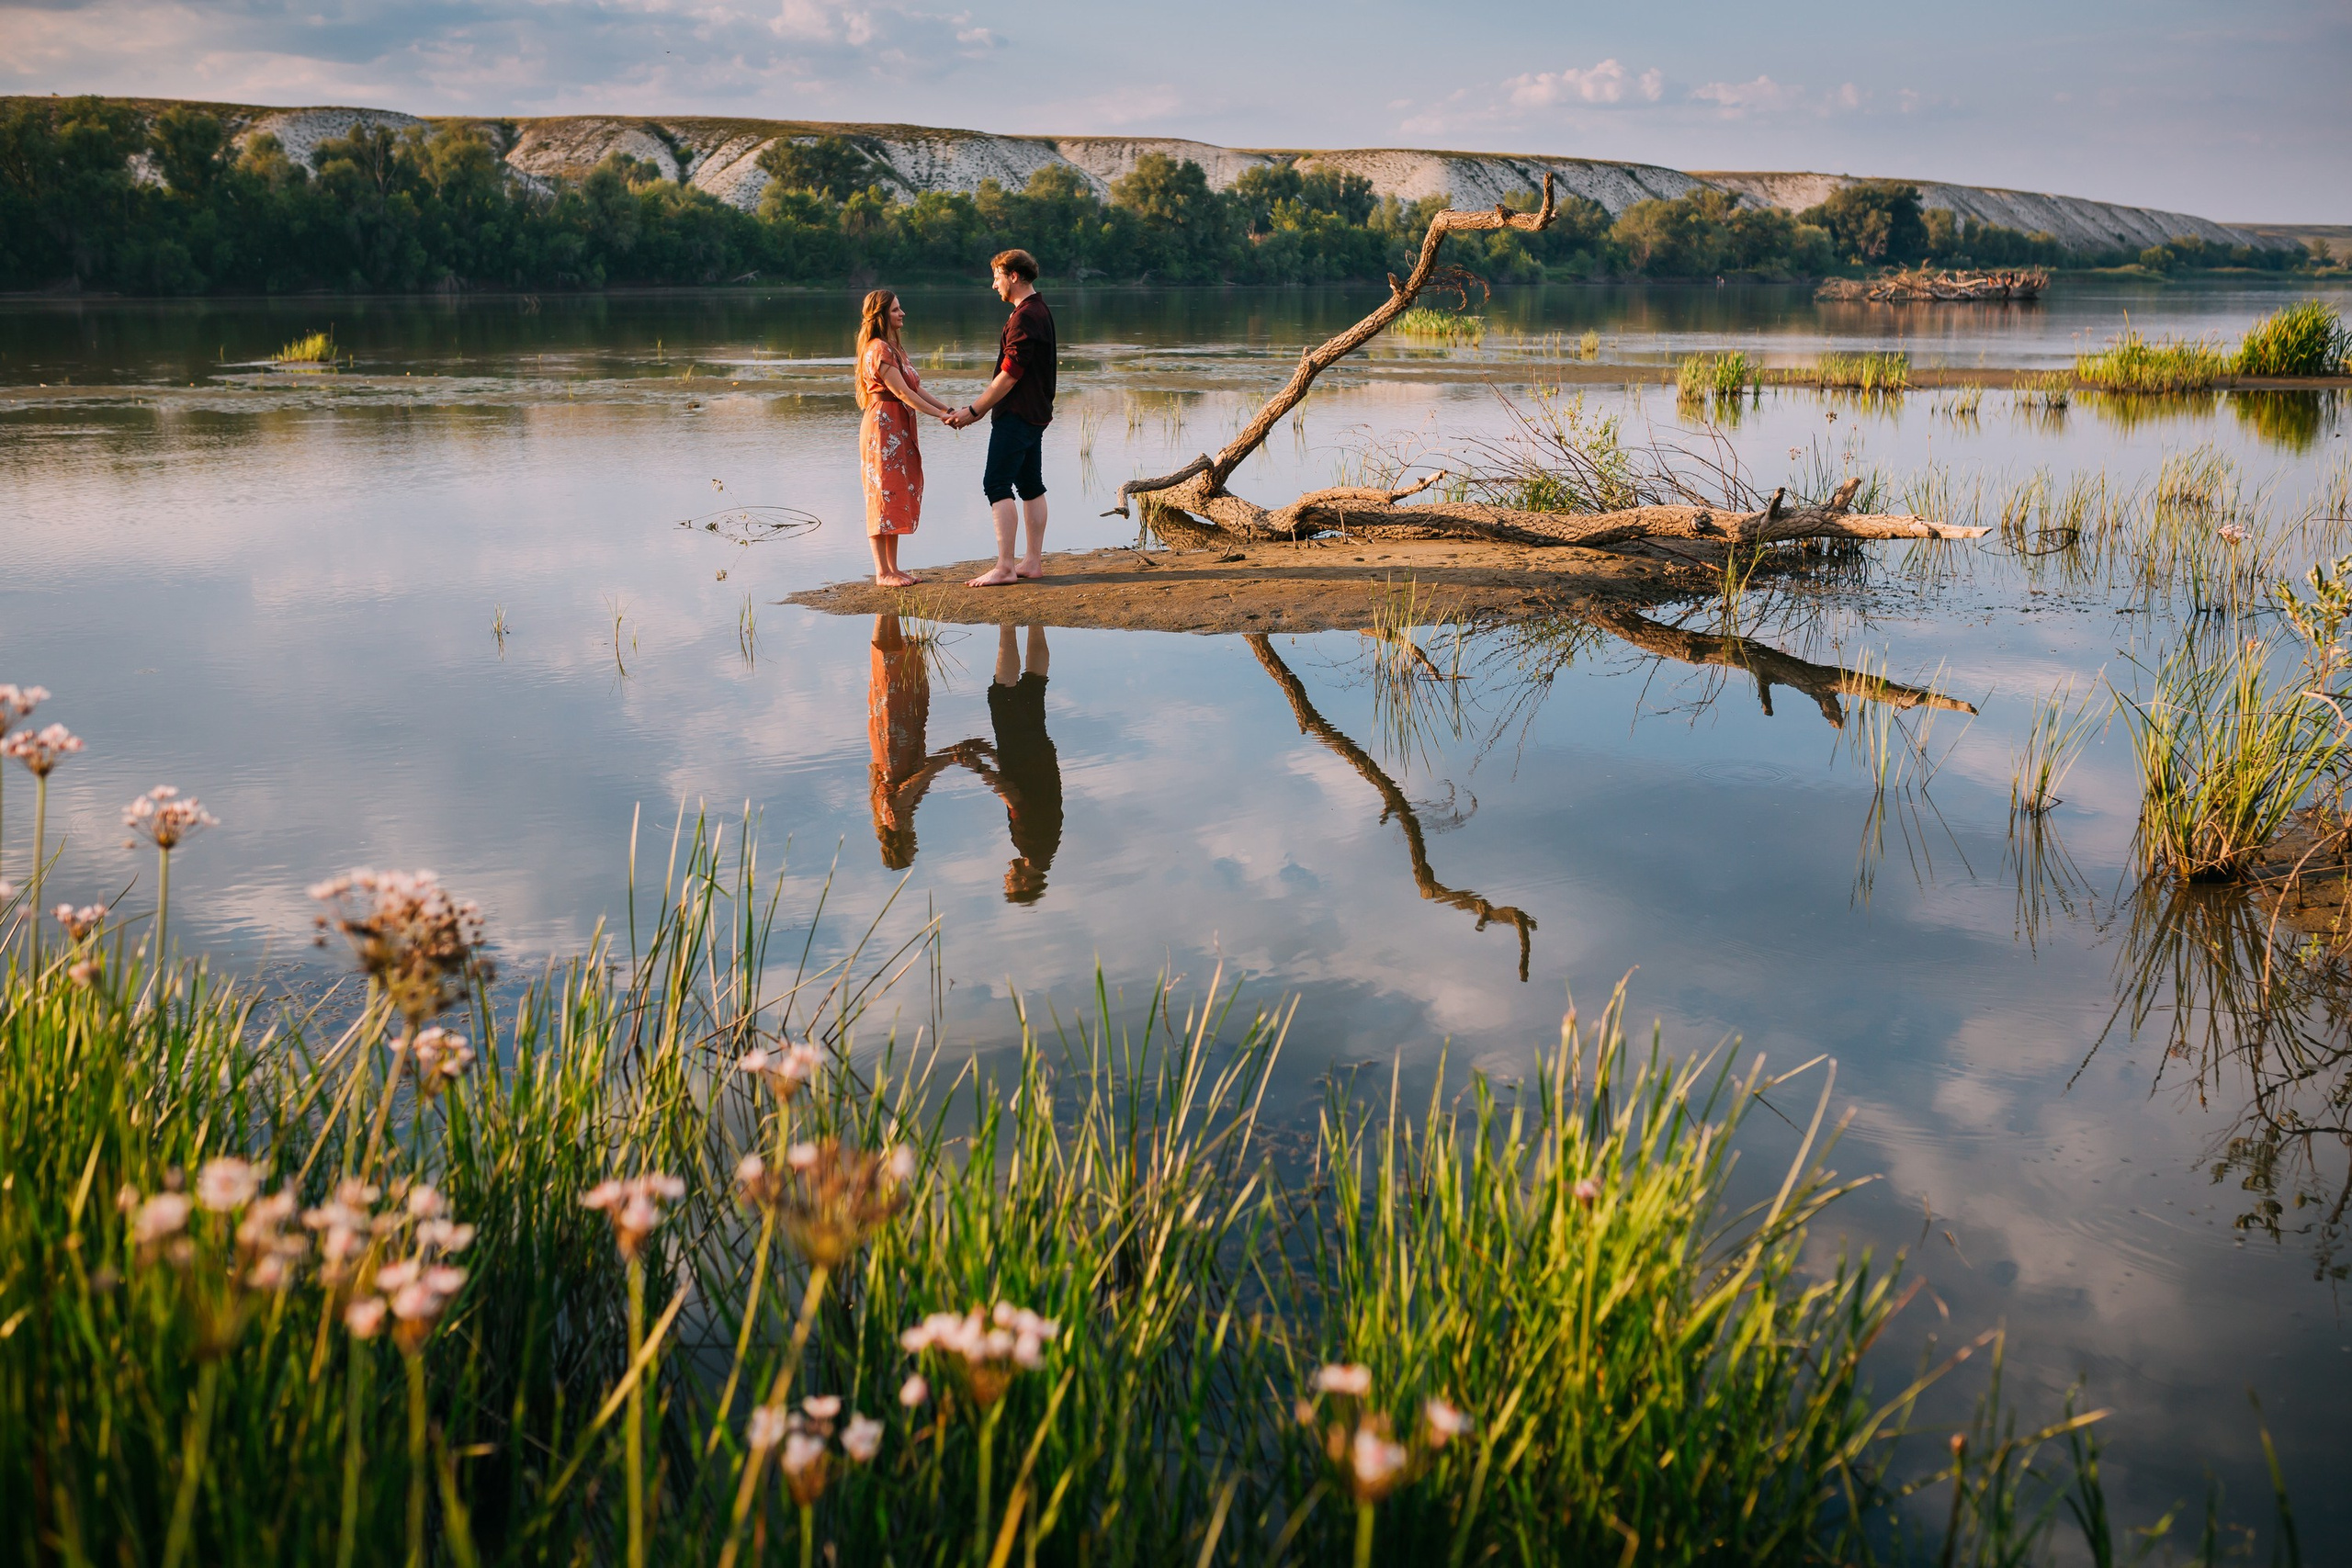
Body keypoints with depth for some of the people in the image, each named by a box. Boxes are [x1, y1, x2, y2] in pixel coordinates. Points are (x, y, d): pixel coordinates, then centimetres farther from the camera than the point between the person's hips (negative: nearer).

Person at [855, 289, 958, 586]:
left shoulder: (894, 349, 18)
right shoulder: (878, 349, -13)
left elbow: (916, 389, 13)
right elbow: (902, 392, -18)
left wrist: (949, 409, 1)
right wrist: (941, 416, -17)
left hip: (900, 430, 10)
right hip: (883, 427, -10)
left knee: (900, 495, 10)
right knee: (885, 495, -6)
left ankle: (893, 568, 15)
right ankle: (882, 572, -1)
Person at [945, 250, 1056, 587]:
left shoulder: (1024, 318, -17)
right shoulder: (1039, 312, 16)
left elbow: (1008, 377, -19)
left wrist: (973, 411, -11)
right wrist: (979, 408, 17)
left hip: (1016, 416, -10)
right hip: (1036, 414, 10)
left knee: (998, 485, -9)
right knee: (1031, 486, 11)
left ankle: (1004, 567, -12)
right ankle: (1033, 562, 14)